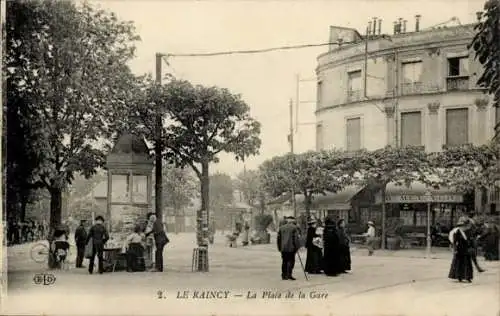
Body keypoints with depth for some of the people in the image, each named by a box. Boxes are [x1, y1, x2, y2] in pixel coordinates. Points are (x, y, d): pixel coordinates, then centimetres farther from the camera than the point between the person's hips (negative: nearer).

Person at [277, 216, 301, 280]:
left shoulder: (281, 228, 13)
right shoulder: (294, 227, -2)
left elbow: (278, 238, 15)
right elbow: (296, 238, -8)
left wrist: (279, 248, 20)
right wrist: (297, 247, -2)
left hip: (283, 248, 5)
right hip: (291, 247, -5)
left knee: (284, 261, 10)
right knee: (291, 261, -1)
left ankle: (284, 275, 10)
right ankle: (289, 274, -8)